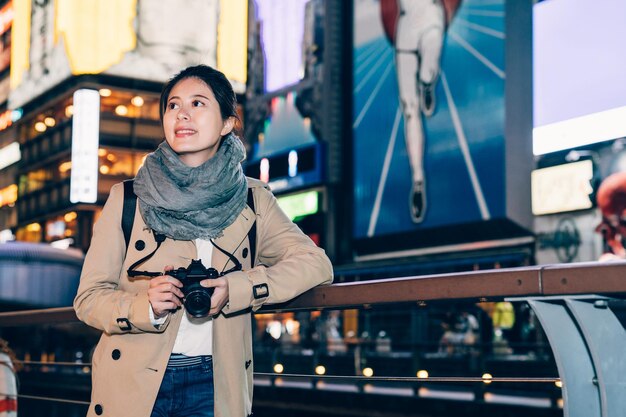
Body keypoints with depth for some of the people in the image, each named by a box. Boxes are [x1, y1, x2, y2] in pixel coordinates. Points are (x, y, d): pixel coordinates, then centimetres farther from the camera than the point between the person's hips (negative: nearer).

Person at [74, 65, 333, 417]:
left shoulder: (252, 201, 4)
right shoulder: (128, 199, 0)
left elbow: (316, 262, -4)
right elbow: (89, 298, 0)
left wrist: (236, 290, -17)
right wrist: (145, 307, -20)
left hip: (213, 387, 1)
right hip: (132, 386, 0)